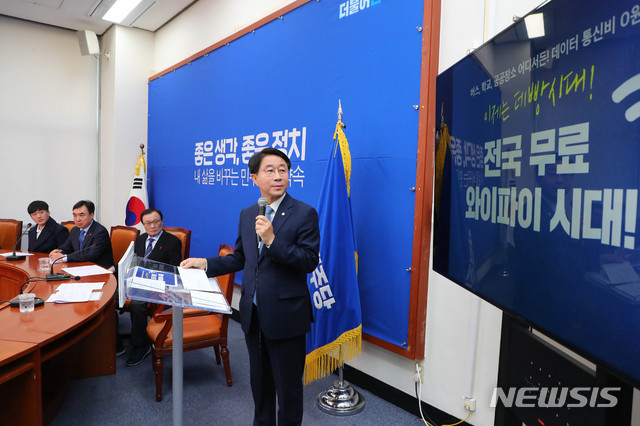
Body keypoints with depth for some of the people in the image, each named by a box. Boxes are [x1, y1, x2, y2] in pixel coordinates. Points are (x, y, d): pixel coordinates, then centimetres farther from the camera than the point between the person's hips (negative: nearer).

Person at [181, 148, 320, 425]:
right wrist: (206, 263, 2)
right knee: (259, 381, 24)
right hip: (253, 313, 6)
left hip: (286, 316, -5)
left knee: (288, 386, 11)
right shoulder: (247, 215, 7)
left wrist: (272, 240, -26)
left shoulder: (304, 214, -11)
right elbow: (239, 258, 15)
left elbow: (310, 261, -18)